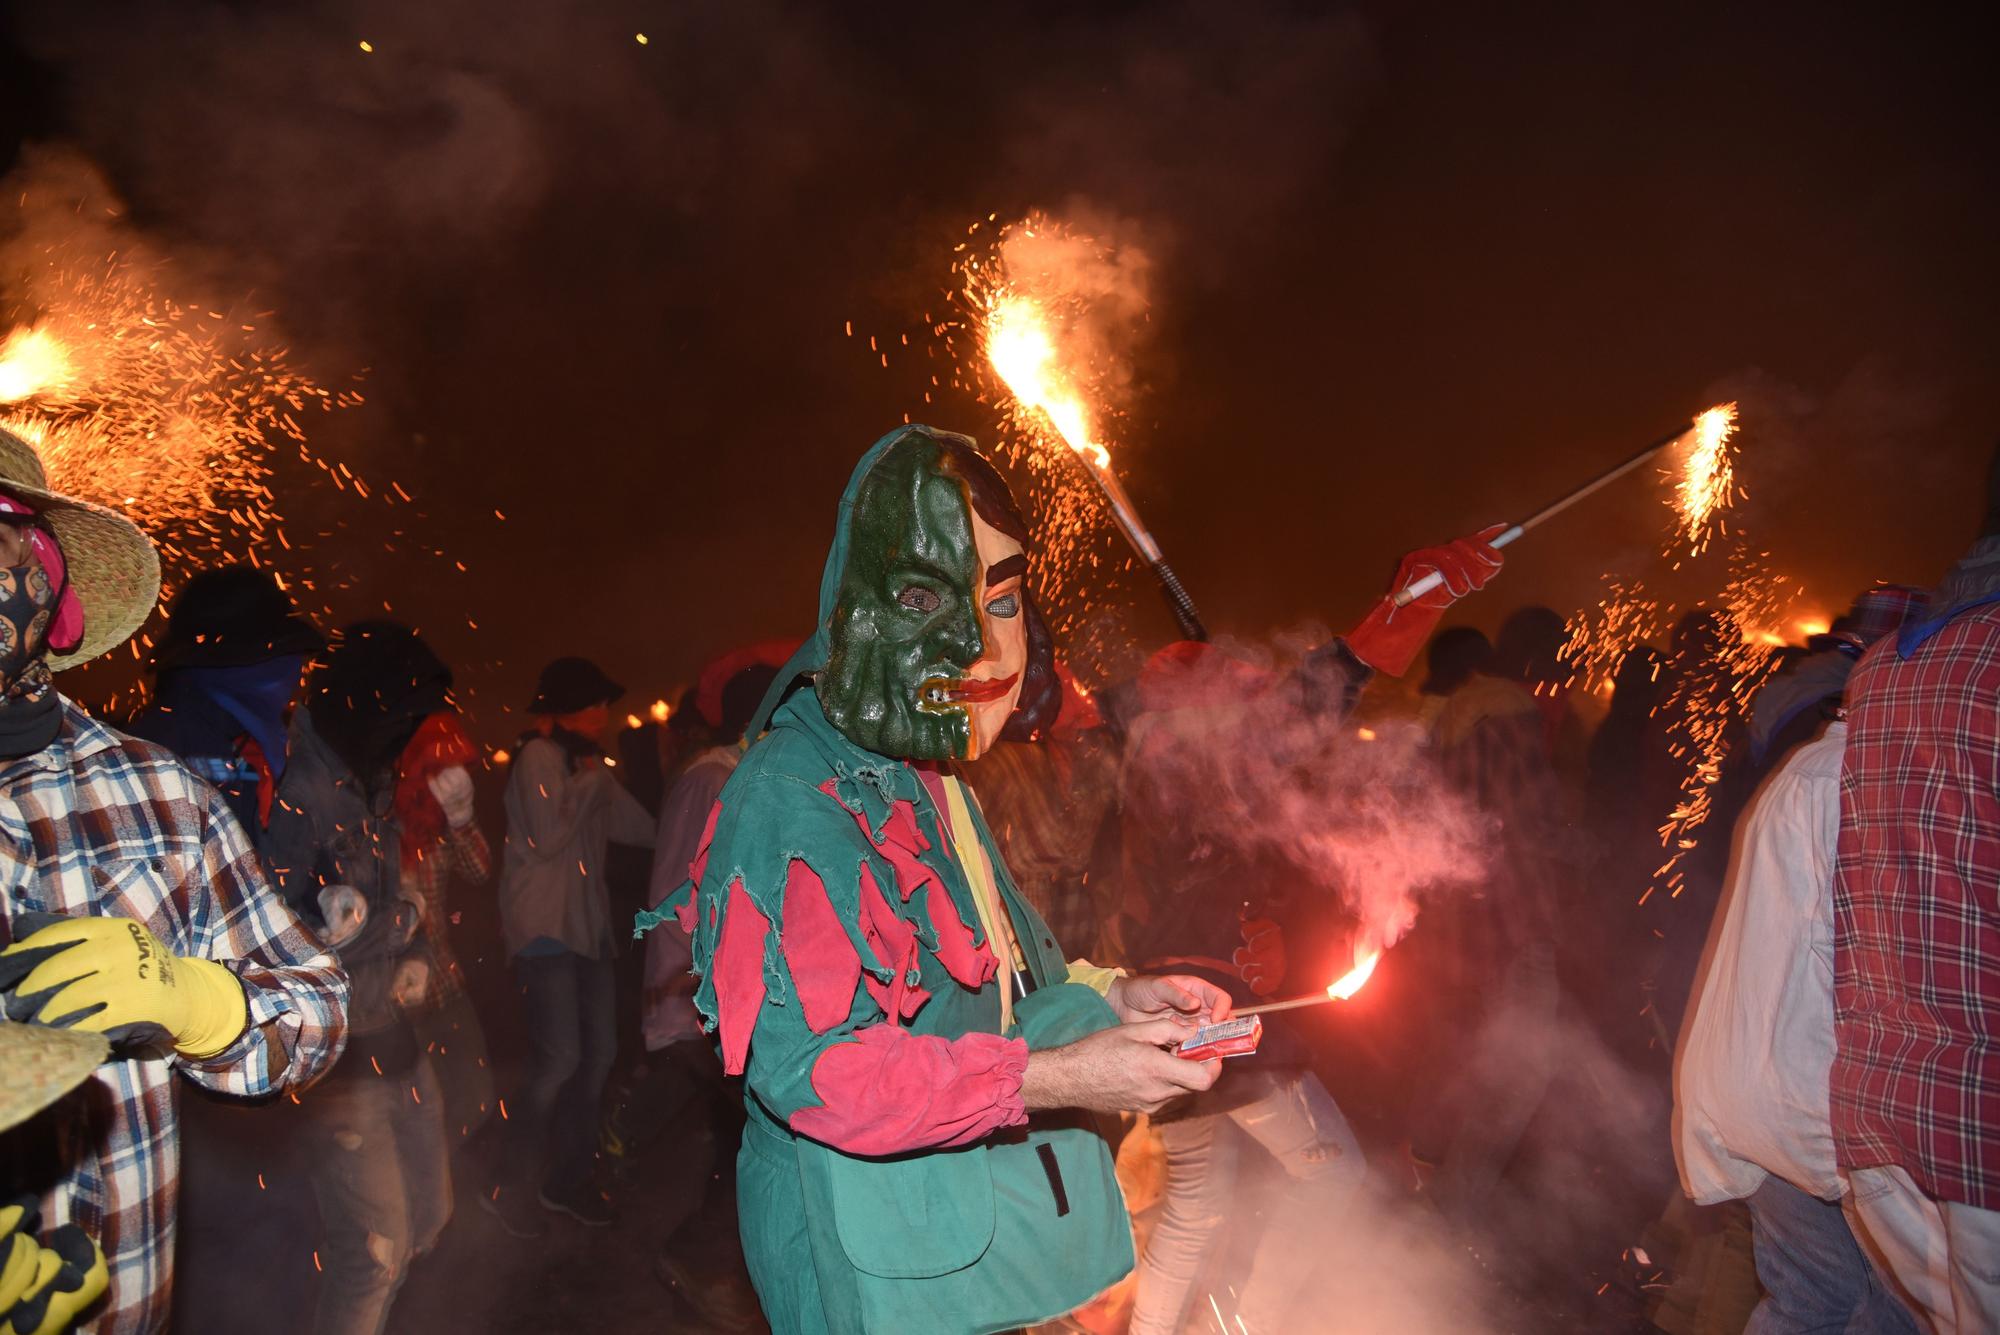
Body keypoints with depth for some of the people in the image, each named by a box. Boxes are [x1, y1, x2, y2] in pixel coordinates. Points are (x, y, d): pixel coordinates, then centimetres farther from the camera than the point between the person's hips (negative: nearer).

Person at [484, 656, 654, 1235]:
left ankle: (568, 1179, 21)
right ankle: (511, 1188, 2)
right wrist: (590, 780, -11)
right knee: (558, 1059, -12)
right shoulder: (538, 757, -9)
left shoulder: (587, 763, 14)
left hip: (588, 924, 8)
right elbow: (547, 838, -18)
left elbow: (640, 827, 14)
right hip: (545, 926, -8)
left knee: (598, 1051, 8)